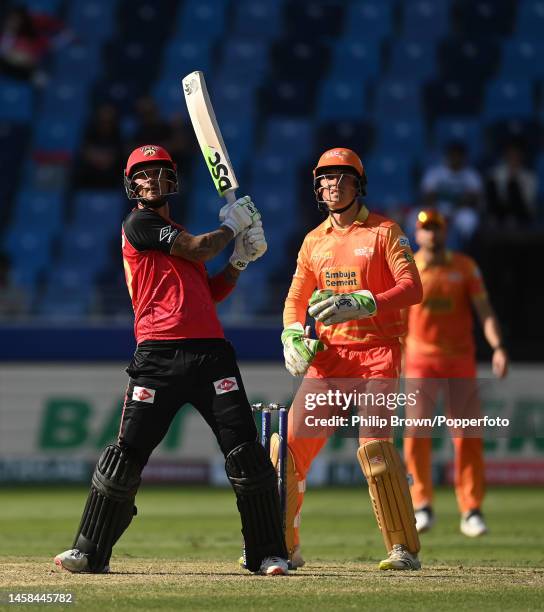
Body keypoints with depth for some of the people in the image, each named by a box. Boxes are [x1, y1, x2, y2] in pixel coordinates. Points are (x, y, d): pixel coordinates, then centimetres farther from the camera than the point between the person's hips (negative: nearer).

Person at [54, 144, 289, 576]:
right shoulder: (138, 224, 3)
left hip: (210, 350, 6)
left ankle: (268, 554, 2)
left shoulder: (180, 235, 26)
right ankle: (90, 552, 6)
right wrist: (233, 224, 9)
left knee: (245, 451, -4)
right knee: (128, 452, -6)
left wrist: (241, 260, 12)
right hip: (158, 355, -6)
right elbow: (198, 250, -5)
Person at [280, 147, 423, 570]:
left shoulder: (384, 231, -1)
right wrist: (293, 336, 0)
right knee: (289, 442, -3)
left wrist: (361, 304, -27)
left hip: (377, 350, -5)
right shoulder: (314, 241, 15)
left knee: (373, 444, -21)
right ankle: (282, 546, 9)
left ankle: (405, 549, -14)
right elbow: (296, 299, 21)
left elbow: (412, 288, -12)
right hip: (329, 353, 5)